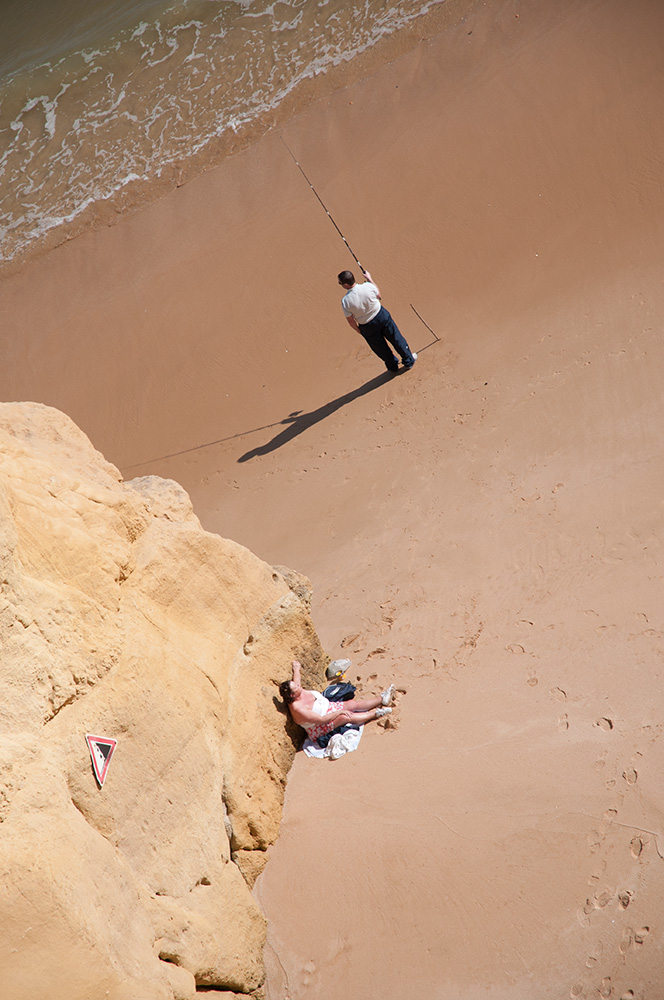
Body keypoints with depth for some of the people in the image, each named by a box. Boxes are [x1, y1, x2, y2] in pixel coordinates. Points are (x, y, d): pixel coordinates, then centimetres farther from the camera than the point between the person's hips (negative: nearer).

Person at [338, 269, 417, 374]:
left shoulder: (345, 301, -28)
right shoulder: (367, 286, -23)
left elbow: (350, 320, -14)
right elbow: (378, 295, 1)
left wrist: (357, 329, 6)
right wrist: (369, 279, 10)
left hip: (367, 327, -1)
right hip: (381, 316, 1)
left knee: (381, 347, 23)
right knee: (395, 338, 23)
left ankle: (393, 366, 46)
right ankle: (409, 360, 41)